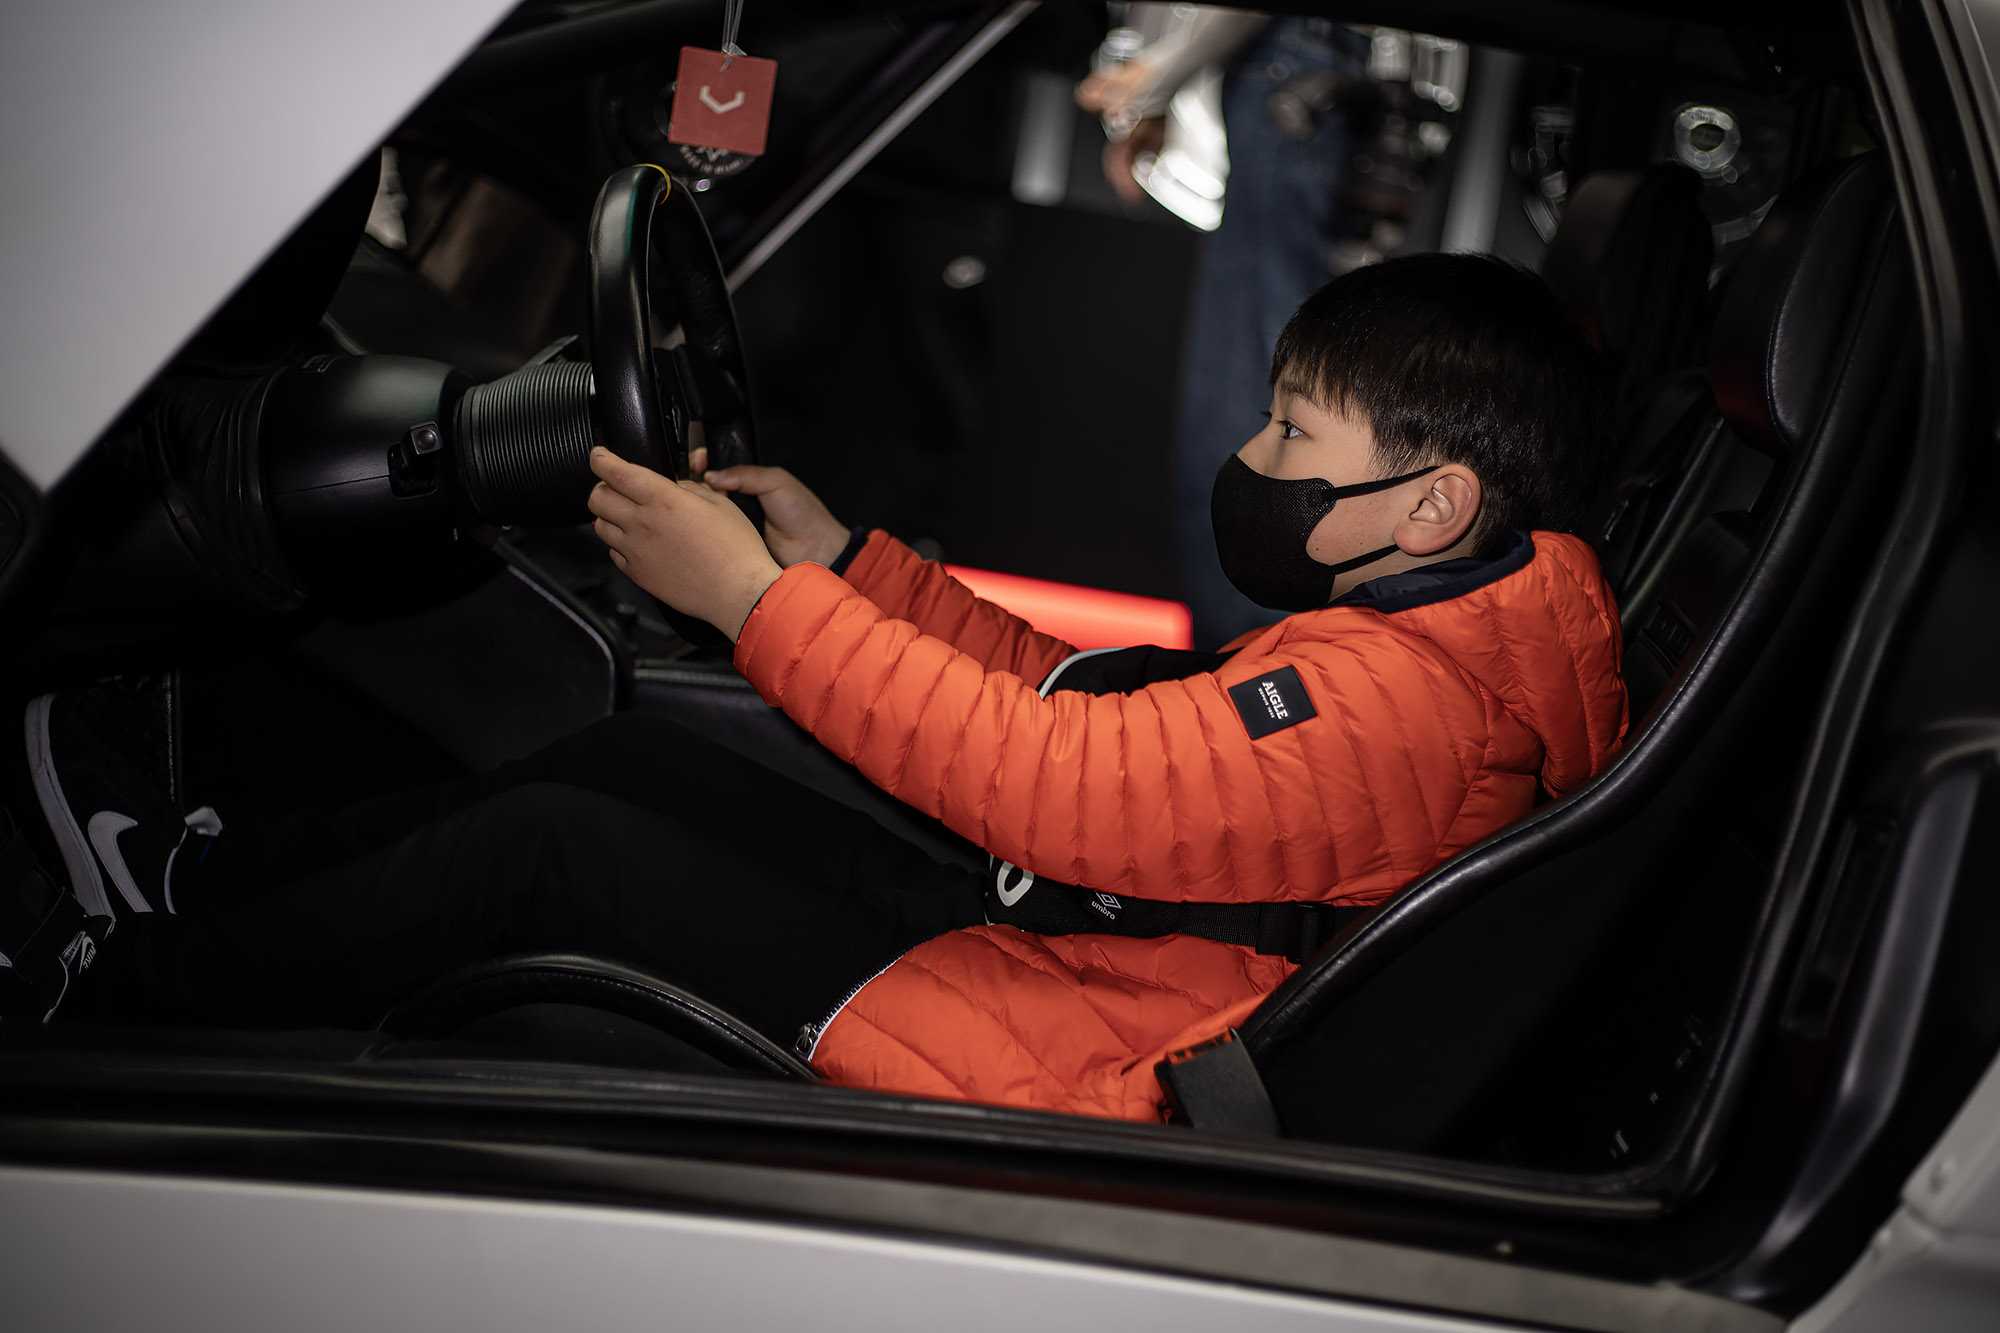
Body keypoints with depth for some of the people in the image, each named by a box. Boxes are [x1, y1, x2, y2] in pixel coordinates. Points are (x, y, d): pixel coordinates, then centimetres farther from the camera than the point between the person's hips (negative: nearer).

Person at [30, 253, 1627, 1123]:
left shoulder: (1391, 702, -24)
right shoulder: (1418, 634, 9)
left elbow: (1049, 784, -30)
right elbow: (1084, 709, 14)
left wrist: (754, 595, -22)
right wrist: (840, 559, 10)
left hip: (1013, 1062, -10)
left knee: (546, 844, -8)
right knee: (630, 757, 11)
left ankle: (114, 1005, 10)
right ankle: (195, 880, 24)